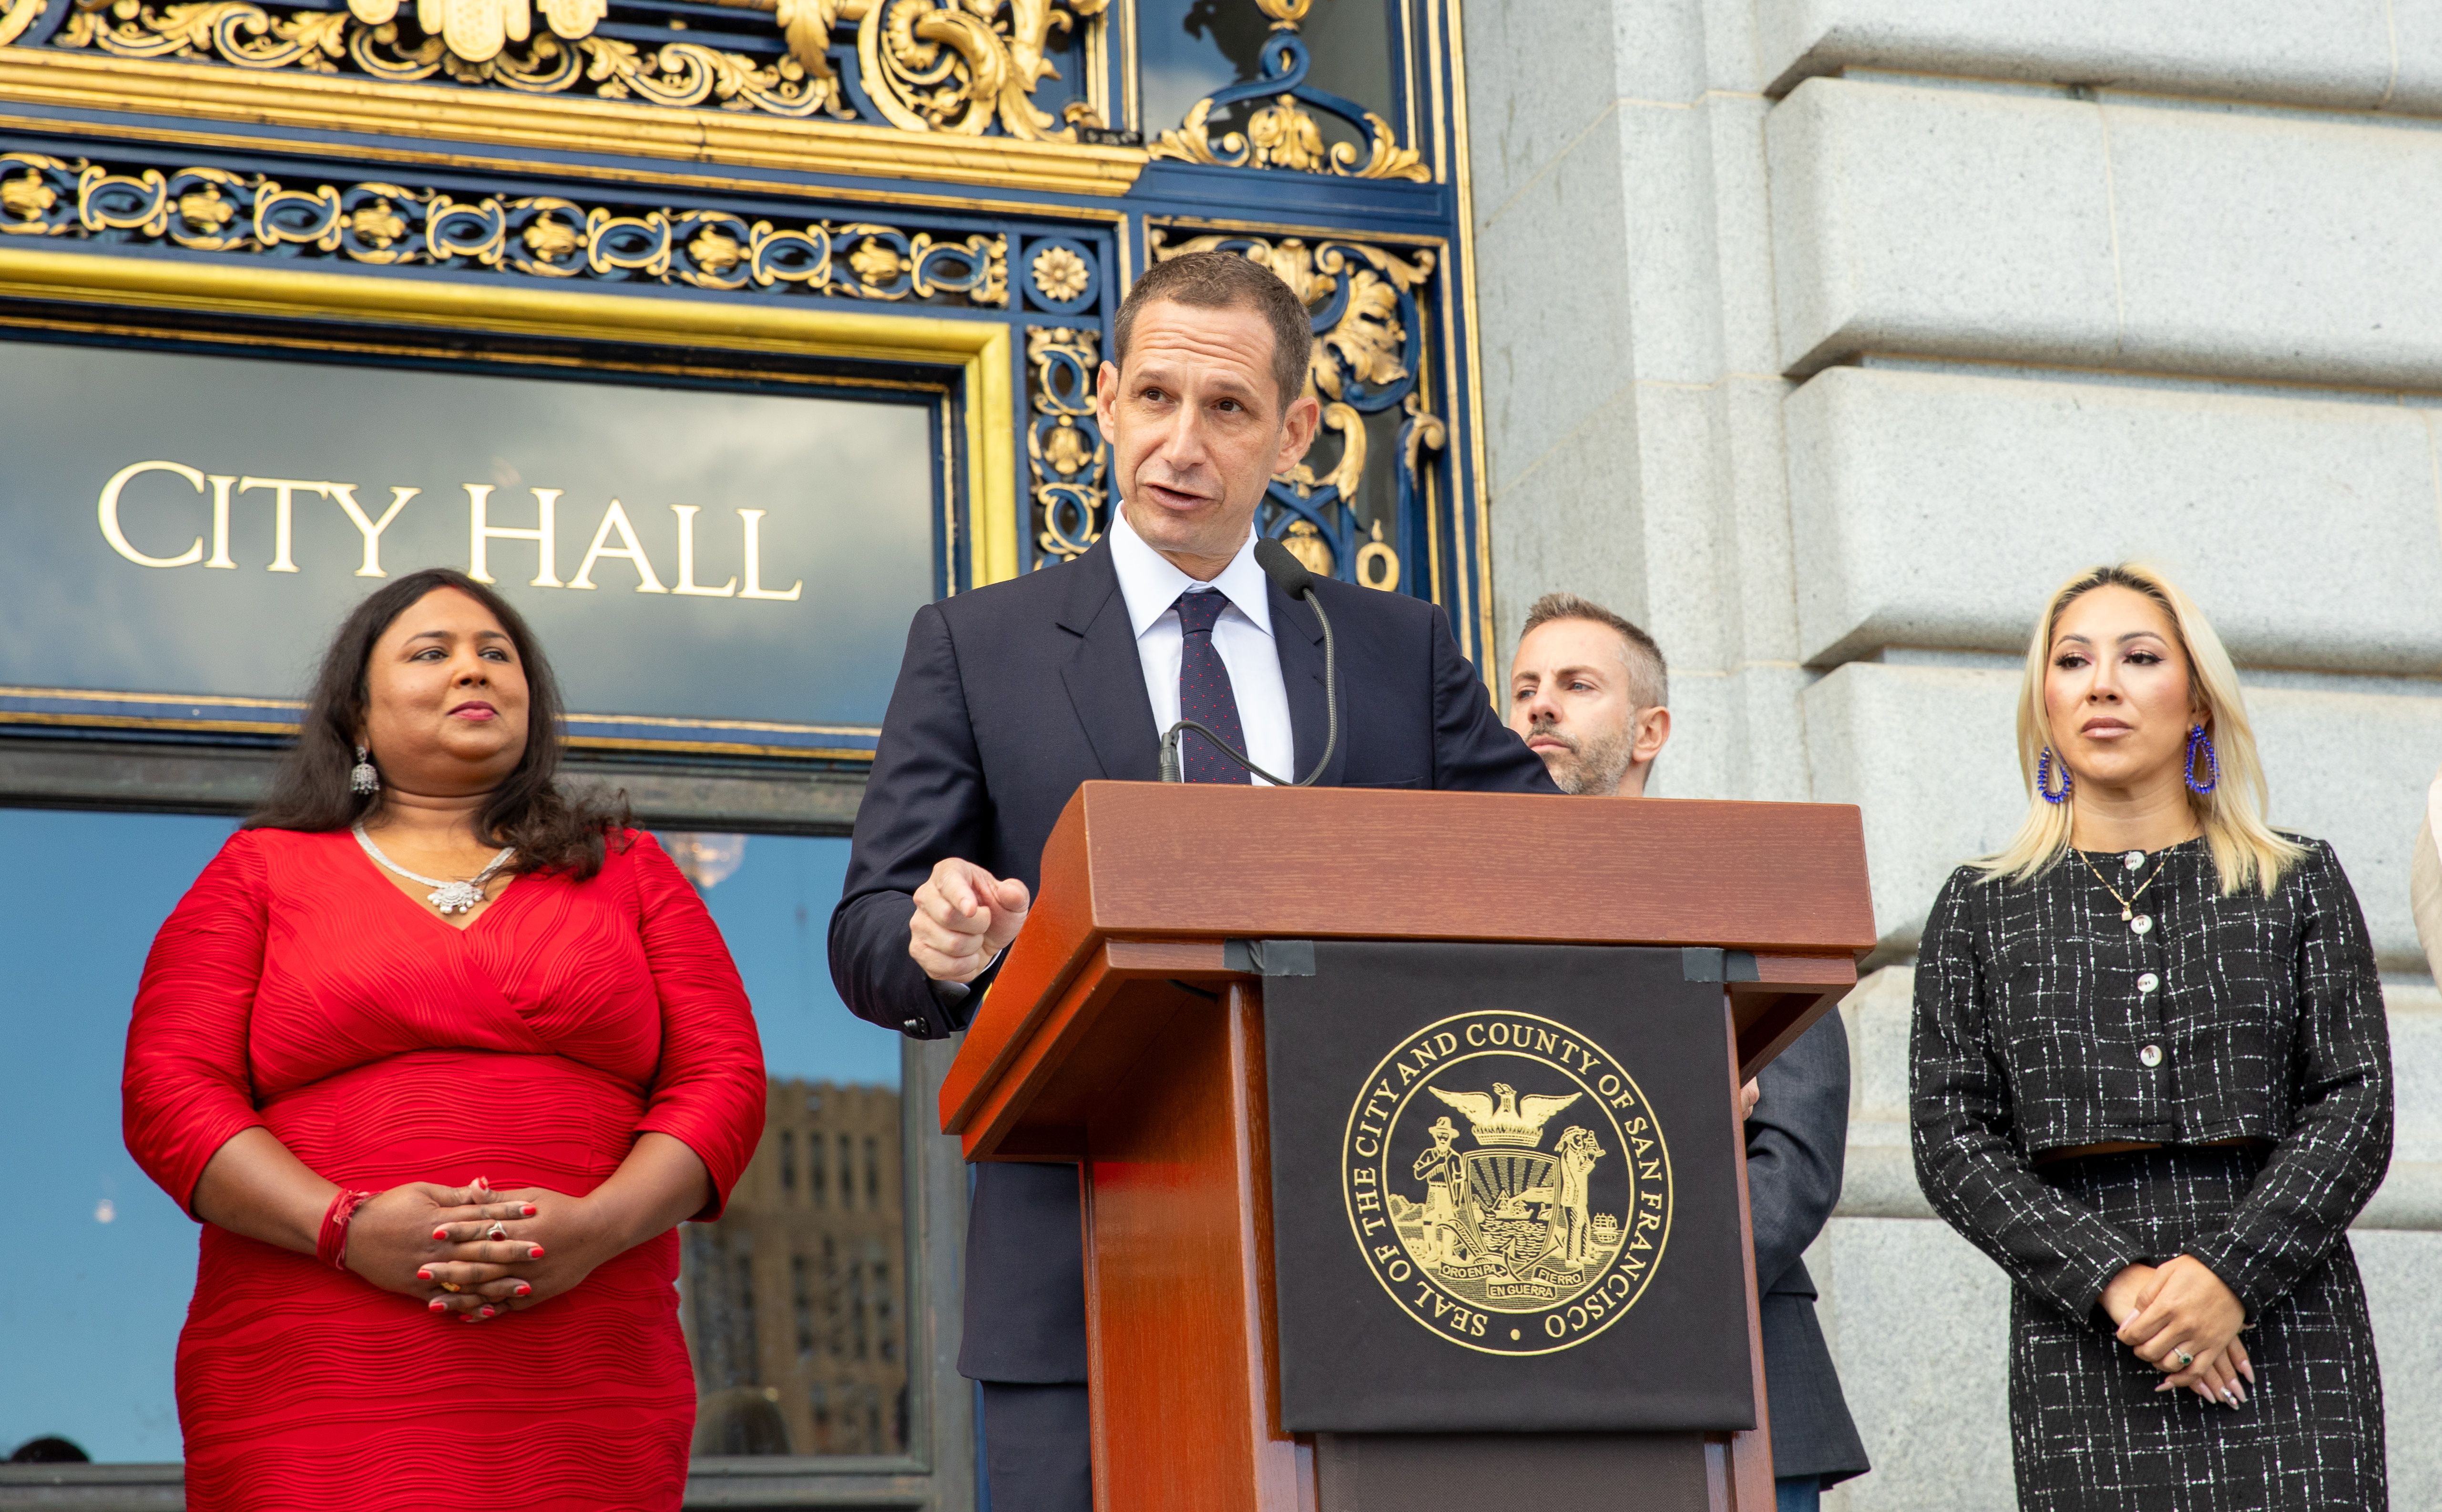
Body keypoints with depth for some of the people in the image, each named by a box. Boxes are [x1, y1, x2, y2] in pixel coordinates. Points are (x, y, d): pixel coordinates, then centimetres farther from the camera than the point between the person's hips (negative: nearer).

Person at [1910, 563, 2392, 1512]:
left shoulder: (2299, 886, 11)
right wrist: (2112, 1282, -10)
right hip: (2079, 1349, 0)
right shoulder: (1980, 910, 11)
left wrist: (2230, 1275, -12)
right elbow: (1951, 1140, 3)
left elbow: (2357, 1108, 3)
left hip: (2285, 1330, 0)